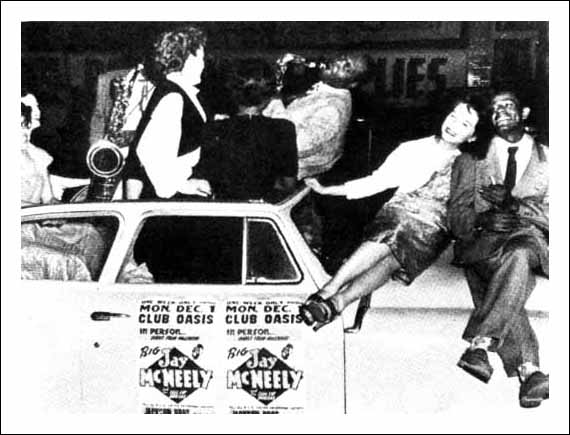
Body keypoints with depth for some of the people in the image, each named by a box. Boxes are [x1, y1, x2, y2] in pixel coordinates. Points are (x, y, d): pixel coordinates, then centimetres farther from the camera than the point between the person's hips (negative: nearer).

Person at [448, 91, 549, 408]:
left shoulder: (548, 159, 18)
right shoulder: (471, 161, 19)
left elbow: (551, 216, 9)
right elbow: (457, 221, 11)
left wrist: (514, 205, -9)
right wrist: (483, 217, -11)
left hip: (531, 237, 0)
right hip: (482, 241, 0)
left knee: (518, 254, -38)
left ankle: (479, 345, -44)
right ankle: (529, 369, -46)